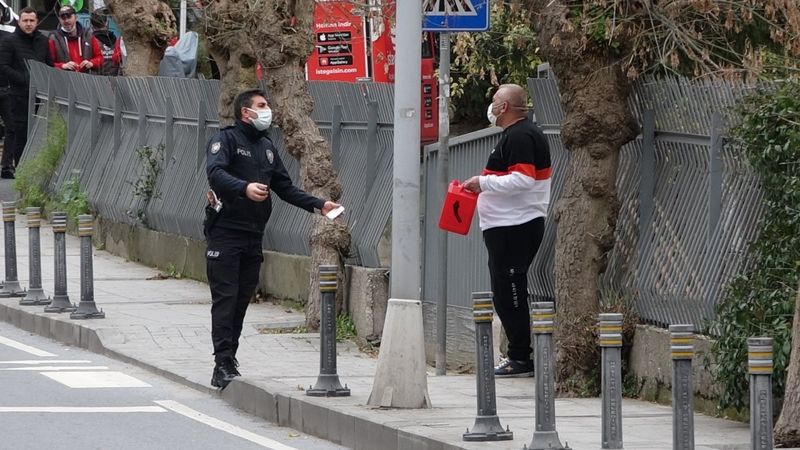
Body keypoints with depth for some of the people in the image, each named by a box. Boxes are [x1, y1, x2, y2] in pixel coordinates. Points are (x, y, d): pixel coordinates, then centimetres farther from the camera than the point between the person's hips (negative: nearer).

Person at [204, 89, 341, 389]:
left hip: (253, 236, 7)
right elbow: (215, 172, -20)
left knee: (242, 300, 5)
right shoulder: (226, 140, -2)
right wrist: (245, 188, -37)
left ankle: (228, 364, 8)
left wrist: (318, 205, 15)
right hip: (225, 232, -7)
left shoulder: (266, 147, 21)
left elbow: (285, 188, 25)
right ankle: (223, 364, -15)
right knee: (225, 299, -11)